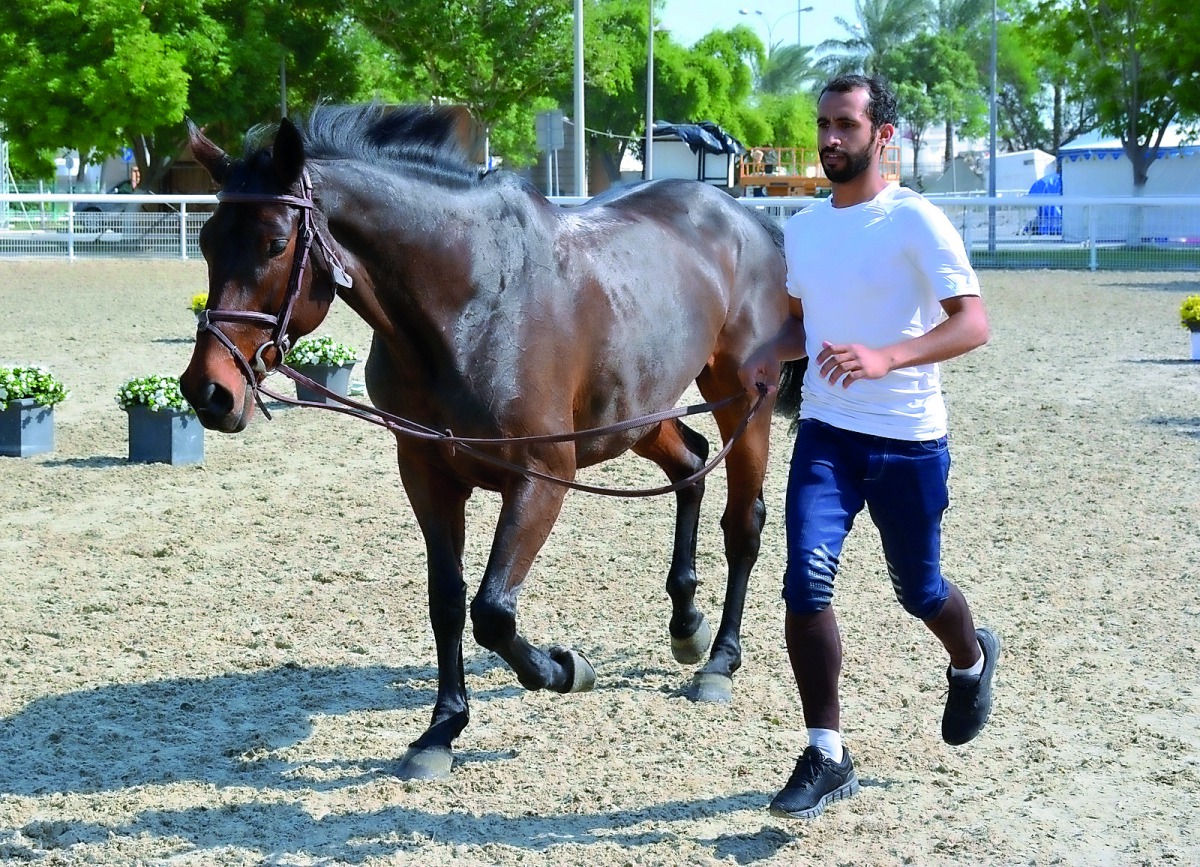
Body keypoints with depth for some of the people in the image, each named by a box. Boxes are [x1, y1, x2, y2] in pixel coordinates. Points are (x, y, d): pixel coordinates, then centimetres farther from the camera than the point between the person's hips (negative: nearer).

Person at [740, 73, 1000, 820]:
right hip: (825, 434, 4)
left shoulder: (916, 222, -12)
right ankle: (827, 757, -4)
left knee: (918, 590, 12)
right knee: (806, 584, -12)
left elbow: (973, 324, -19)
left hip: (908, 442, -4)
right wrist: (772, 353, -2)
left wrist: (886, 357, -35)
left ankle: (973, 661, 48)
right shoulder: (803, 228, 7)